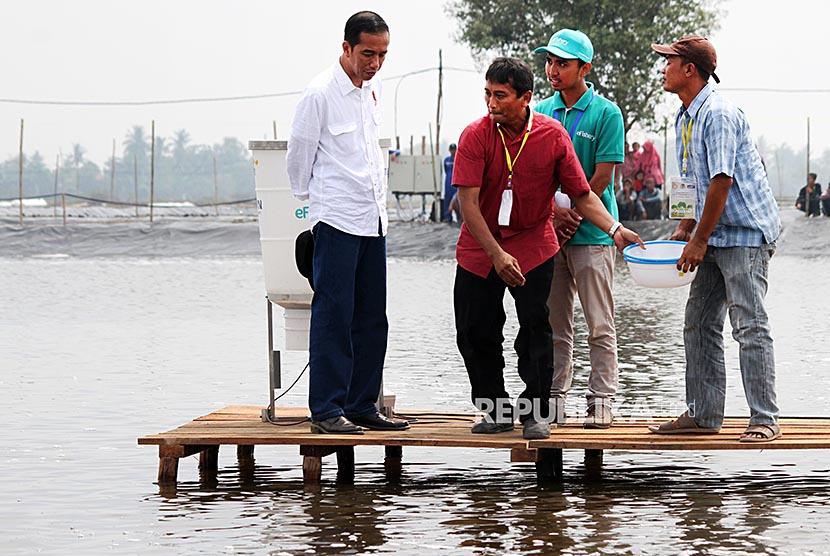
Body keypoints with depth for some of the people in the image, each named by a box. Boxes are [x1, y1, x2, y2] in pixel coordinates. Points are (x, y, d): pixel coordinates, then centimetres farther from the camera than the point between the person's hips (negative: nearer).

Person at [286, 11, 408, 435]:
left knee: (371, 319, 8)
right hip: (337, 220, -7)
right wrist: (312, 200, 8)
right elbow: (297, 157, -2)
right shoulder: (320, 93, -10)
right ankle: (326, 411, -5)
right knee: (333, 316, -7)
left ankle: (361, 406, 15)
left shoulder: (372, 89, 12)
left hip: (373, 219, 7)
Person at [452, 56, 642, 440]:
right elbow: (468, 202, -17)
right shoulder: (476, 136, -12)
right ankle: (496, 409, 18)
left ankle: (536, 412, 2)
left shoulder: (553, 136, -9)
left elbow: (583, 195, -4)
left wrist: (615, 230, -20)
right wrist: (497, 255, -23)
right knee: (475, 333, 2)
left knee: (535, 327, -9)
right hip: (480, 248, 1)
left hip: (533, 245, -1)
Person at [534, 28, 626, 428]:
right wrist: (553, 215, -7)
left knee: (600, 327, -1)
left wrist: (572, 217, -11)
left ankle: (601, 402, 2)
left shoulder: (606, 114, -3)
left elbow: (602, 177, -7)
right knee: (553, 325, 7)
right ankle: (554, 400, 12)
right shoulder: (541, 113, 10)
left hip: (592, 233, -4)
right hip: (548, 234, 4)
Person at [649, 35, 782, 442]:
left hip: (746, 232, -10)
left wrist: (699, 240, -17)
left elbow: (721, 182, -21)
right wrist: (685, 229, 13)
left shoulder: (718, 114, -17)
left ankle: (765, 419, -6)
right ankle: (702, 413, 14)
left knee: (750, 326, -9)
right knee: (699, 324, 9)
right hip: (715, 236, 10)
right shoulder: (684, 119, 14)